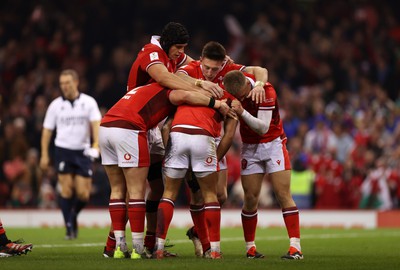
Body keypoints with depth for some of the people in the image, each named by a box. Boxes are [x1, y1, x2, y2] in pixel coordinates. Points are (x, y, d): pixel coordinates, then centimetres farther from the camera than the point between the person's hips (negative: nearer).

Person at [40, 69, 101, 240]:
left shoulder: (89, 102, 2)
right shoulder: (56, 105, 4)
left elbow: (96, 123, -8)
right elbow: (47, 130, 8)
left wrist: (96, 144, -25)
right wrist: (44, 154, 2)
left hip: (83, 151, 0)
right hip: (63, 150, 0)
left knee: (83, 194, -3)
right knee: (66, 190, -9)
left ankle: (74, 215, 27)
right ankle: (69, 227, -1)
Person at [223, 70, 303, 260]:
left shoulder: (266, 91, -25)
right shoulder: (229, 91, -13)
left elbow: (263, 128, -29)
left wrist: (242, 112, -42)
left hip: (273, 144, -3)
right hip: (250, 147, 3)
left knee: (283, 194, -10)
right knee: (250, 198, -3)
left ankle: (295, 247, -12)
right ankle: (250, 247, 5)